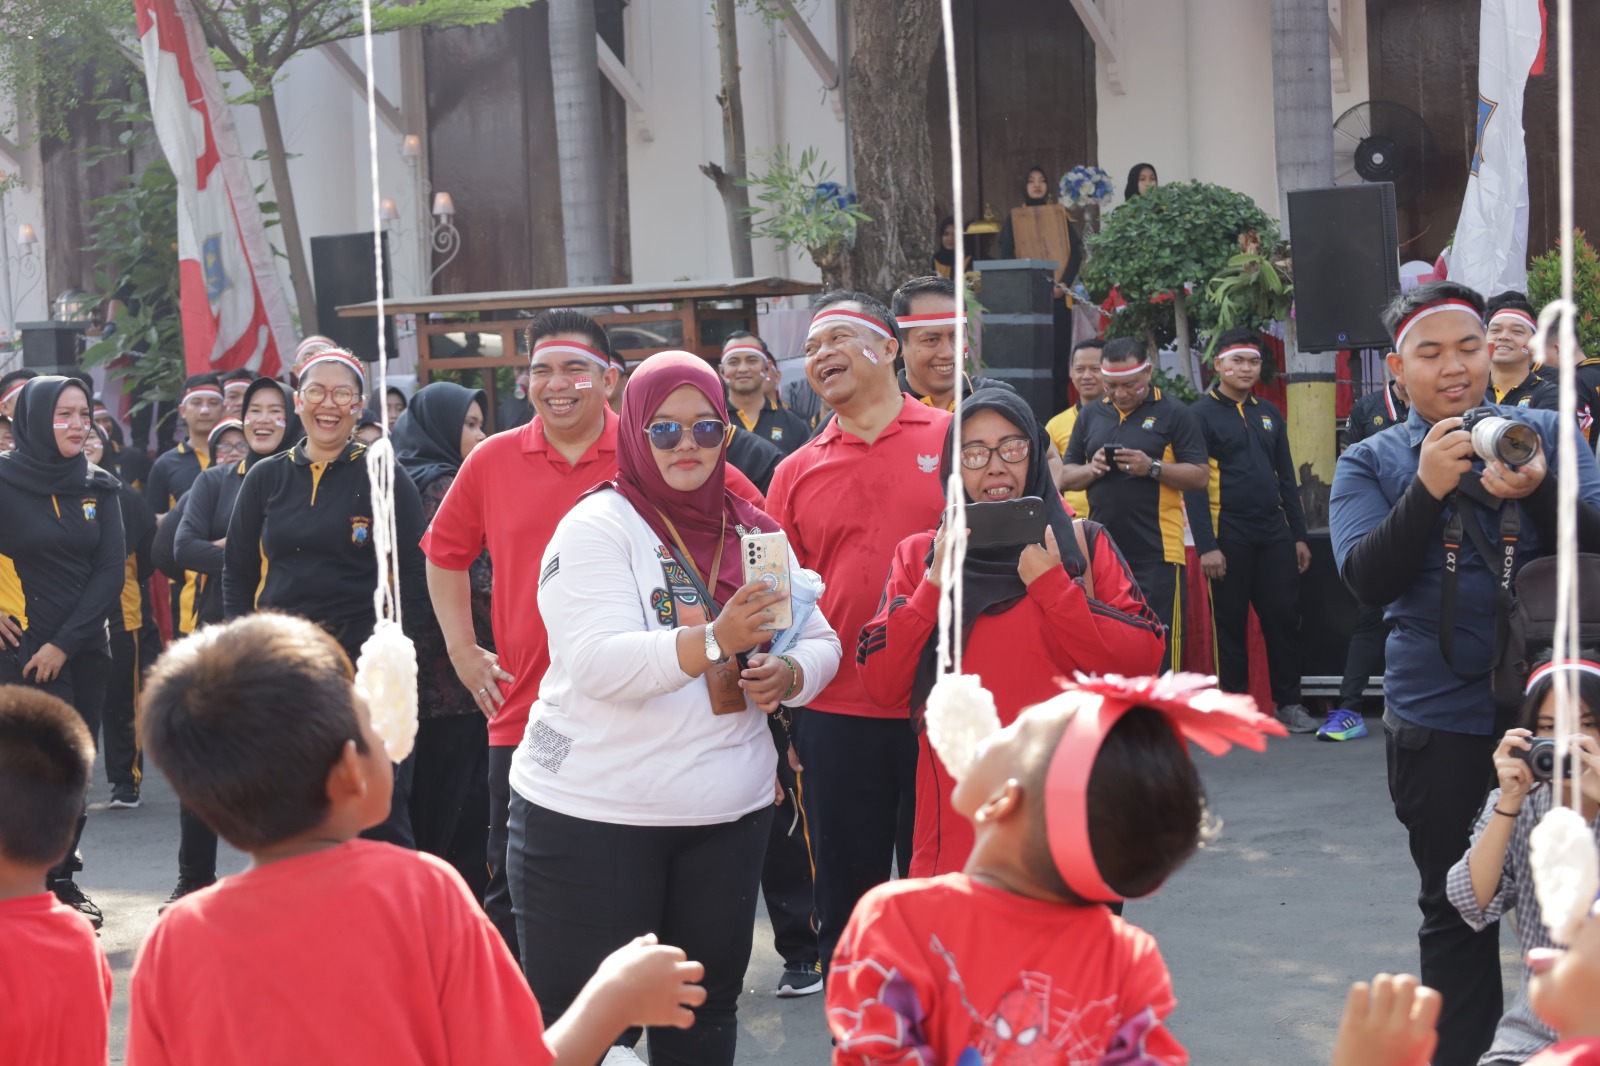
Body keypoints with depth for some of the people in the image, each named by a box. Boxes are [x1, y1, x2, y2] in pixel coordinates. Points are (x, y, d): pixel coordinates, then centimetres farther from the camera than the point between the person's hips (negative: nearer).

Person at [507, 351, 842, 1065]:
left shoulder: (752, 533, 10)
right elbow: (600, 664, -22)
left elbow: (820, 643, 11)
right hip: (592, 813, -5)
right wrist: (714, 640, -36)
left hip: (729, 814, 6)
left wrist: (788, 675, -13)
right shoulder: (598, 525, -8)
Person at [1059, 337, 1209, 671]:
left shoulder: (1174, 414, 1)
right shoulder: (1091, 415, 13)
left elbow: (1200, 475, -4)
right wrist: (1091, 470, -6)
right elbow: (1066, 475, 16)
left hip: (1156, 553, -4)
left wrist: (1152, 468, -17)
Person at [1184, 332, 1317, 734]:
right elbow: (1194, 485, -9)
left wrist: (1299, 534, 11)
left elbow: (1286, 478, 16)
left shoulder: (1269, 414, 13)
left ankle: (1289, 704, 14)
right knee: (1230, 623, 3)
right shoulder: (1201, 414, -4)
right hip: (1228, 535, -5)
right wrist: (1206, 545, -16)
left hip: (1274, 533, 5)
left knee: (1284, 618, 5)